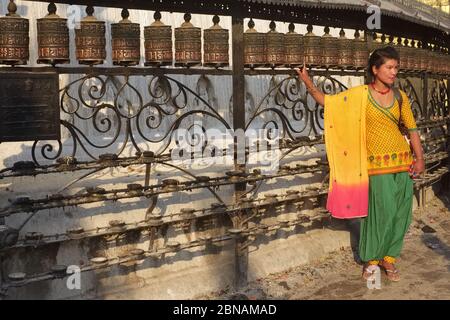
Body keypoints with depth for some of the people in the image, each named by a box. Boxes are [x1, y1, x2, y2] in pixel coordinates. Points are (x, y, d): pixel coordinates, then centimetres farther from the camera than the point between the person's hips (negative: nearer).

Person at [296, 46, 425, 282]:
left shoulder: (400, 96, 5)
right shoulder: (360, 94, -3)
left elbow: (412, 129, 7)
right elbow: (328, 102, -1)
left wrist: (419, 158, 0)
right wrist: (308, 84, -12)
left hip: (402, 162, 4)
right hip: (377, 164, -3)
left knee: (401, 213, 7)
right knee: (380, 213, 0)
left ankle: (388, 257, 25)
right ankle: (371, 260, 20)